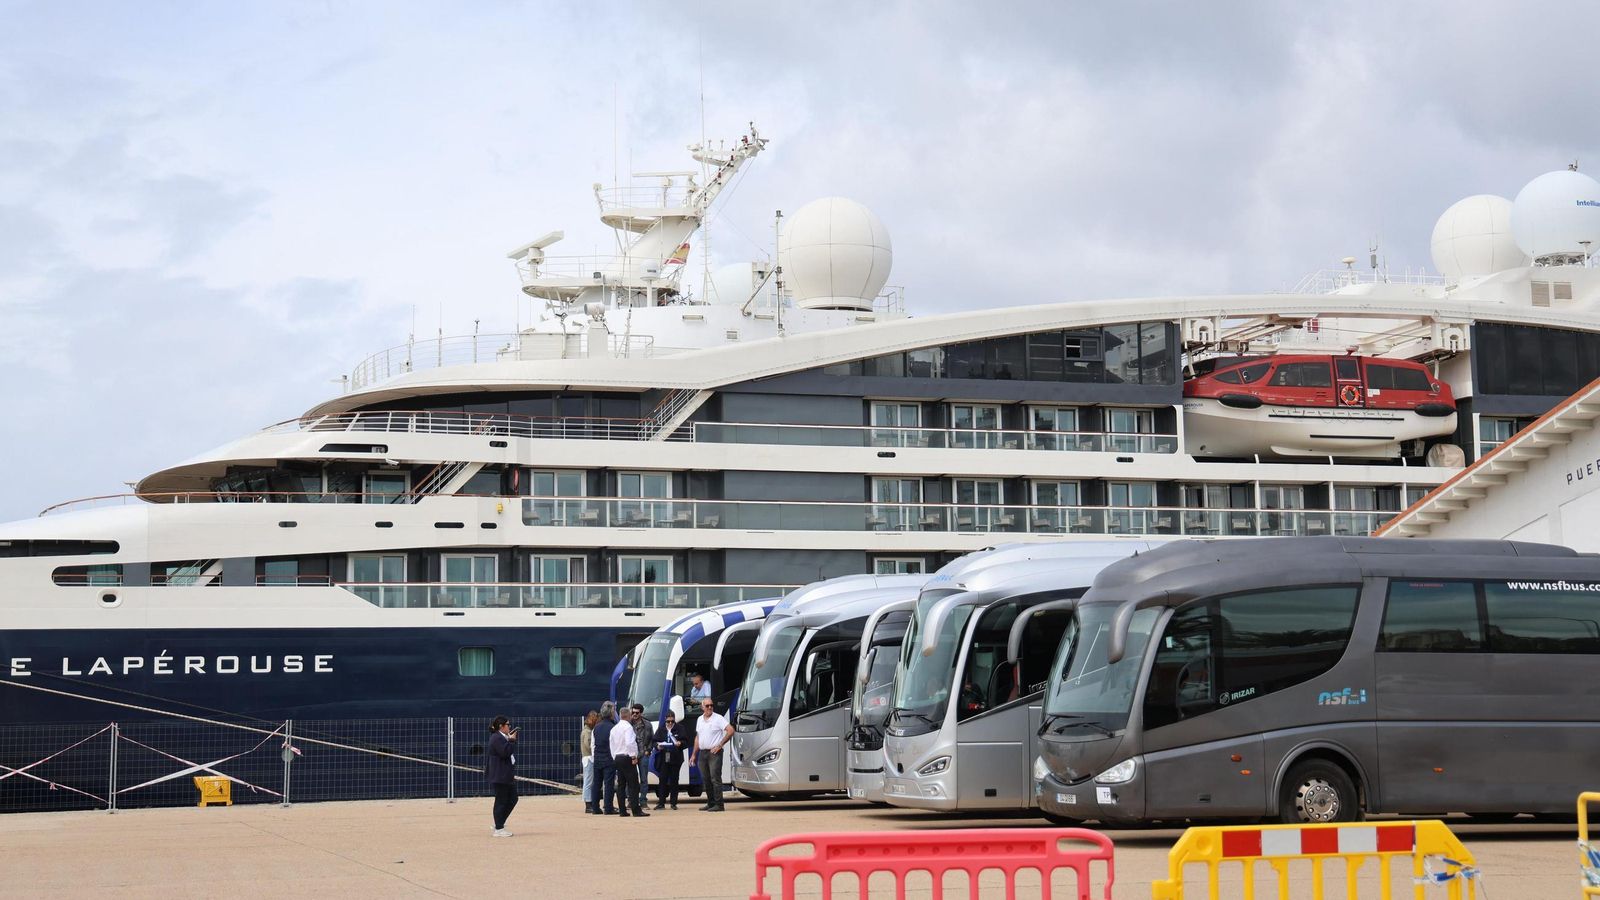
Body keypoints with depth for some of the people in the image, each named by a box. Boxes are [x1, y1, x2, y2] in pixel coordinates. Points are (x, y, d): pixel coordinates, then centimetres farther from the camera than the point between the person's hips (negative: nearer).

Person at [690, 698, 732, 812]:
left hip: (714, 752, -7)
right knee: (706, 780, 9)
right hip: (702, 753, 7)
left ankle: (718, 804, -12)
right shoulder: (699, 720, 15)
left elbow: (731, 730, -13)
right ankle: (711, 803, 17)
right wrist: (694, 754, 17)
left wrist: (719, 745, -14)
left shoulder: (718, 719, -6)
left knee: (715, 778, -12)